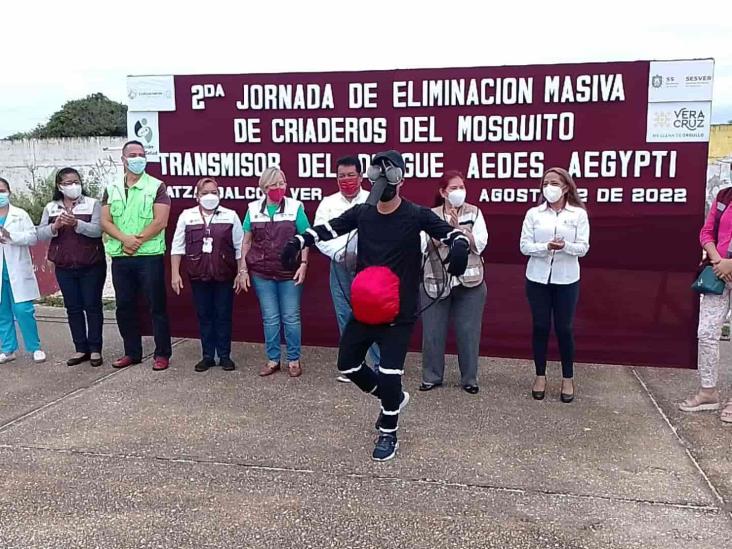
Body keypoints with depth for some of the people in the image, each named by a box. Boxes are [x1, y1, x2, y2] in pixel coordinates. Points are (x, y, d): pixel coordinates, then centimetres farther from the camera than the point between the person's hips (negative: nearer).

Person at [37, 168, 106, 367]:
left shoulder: (92, 204, -2)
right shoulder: (50, 207, 8)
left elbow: (97, 230, -14)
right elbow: (40, 234, 3)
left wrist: (76, 223, -29)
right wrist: (55, 226, -17)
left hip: (91, 266, -3)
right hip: (64, 268, 3)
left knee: (92, 306, 2)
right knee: (73, 308, 8)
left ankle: (95, 349, 9)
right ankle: (81, 349, 16)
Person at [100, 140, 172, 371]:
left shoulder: (156, 186, 0)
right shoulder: (112, 189, 12)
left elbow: (160, 221, -10)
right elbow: (105, 221, 4)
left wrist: (137, 241, -13)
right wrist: (125, 239, -13)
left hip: (149, 256, -4)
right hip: (120, 257, 5)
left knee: (156, 306, -1)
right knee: (124, 306, 10)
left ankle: (162, 354, 7)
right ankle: (132, 352, 22)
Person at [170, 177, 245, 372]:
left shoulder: (230, 216, 2)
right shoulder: (186, 216, 4)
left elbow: (239, 247, 3)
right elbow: (177, 246, 4)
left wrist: (240, 273, -1)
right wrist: (175, 274, -1)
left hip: (224, 275, -1)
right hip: (199, 275, 1)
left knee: (223, 316, 5)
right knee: (204, 316, 8)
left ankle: (225, 356, 15)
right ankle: (207, 356, 17)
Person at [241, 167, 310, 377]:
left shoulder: (295, 207, -2)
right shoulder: (253, 209, 4)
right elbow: (247, 242, 8)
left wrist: (303, 264, -11)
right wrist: (244, 270, 4)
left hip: (290, 273, -2)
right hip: (262, 274, 2)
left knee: (291, 317, 4)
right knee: (270, 318, 9)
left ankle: (294, 360, 17)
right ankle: (273, 359, 21)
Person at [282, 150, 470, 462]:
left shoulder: (416, 215, -9)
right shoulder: (361, 212, 1)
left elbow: (452, 234, -11)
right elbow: (328, 228, 9)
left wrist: (459, 246, -34)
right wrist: (299, 241, -6)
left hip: (399, 312, -5)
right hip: (364, 308, 5)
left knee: (389, 374, -5)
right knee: (347, 364, 13)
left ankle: (388, 433, 21)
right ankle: (393, 398, 38)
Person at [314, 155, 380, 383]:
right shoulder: (328, 203, 8)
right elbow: (320, 235, 1)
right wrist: (341, 254, -11)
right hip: (340, 268, 3)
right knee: (345, 317, 8)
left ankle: (381, 366, 5)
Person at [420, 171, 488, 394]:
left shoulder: (474, 212, 4)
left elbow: (479, 244, -7)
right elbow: (423, 246, -6)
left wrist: (458, 227, -16)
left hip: (469, 282, 0)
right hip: (436, 282, 0)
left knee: (468, 332, 5)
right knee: (433, 332, 4)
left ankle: (469, 378, 18)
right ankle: (431, 376, 19)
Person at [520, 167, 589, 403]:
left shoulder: (579, 214, 0)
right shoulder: (533, 214, 3)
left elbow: (583, 248, -6)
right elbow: (524, 246, -4)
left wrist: (565, 246, -25)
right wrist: (546, 247, -21)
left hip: (566, 280, -1)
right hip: (538, 278, 1)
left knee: (564, 328, 5)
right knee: (540, 327, 7)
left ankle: (568, 378, 20)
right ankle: (540, 376, 21)